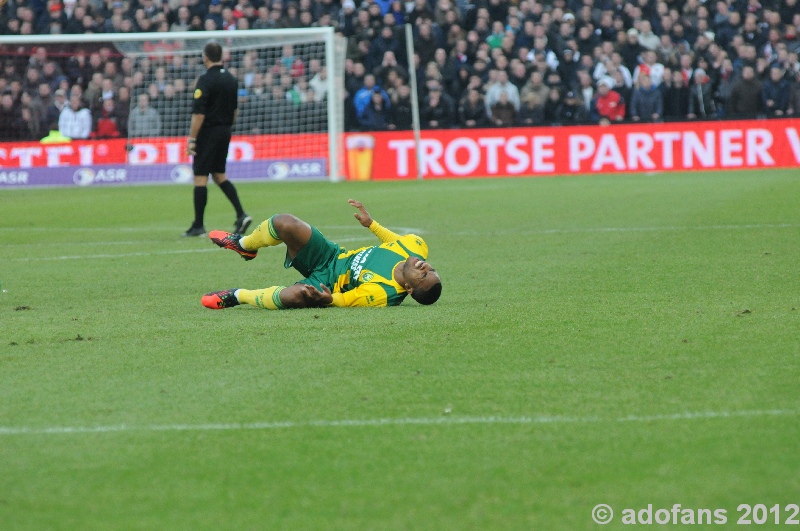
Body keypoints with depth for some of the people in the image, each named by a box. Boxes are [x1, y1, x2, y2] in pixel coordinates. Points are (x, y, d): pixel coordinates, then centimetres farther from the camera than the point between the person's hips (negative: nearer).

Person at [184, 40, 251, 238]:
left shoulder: (206, 80, -15)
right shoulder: (231, 79, 8)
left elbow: (198, 113, -19)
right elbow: (235, 110, 15)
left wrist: (191, 139, -16)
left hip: (208, 132, -7)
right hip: (225, 132, 7)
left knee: (200, 177, -1)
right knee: (219, 175, 17)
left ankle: (198, 226, 0)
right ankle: (241, 214, 3)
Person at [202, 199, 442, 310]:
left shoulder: (382, 294, -29)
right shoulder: (416, 247, -15)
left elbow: (341, 300, -23)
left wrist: (326, 298, -44)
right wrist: (370, 223, 8)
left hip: (327, 281, -7)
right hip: (332, 255, 7)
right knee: (284, 223, -15)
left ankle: (237, 296, -6)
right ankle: (245, 245, 21)